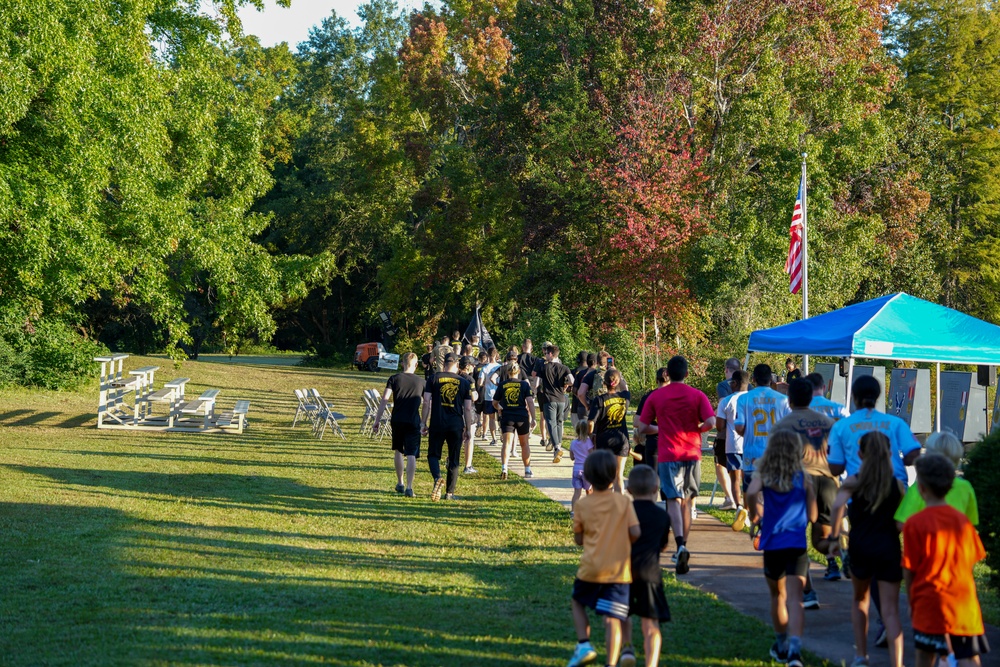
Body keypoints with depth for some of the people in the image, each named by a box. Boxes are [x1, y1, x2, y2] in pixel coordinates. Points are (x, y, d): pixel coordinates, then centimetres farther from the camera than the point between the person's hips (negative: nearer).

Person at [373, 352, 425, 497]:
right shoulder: (421, 381, 5)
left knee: (398, 451, 20)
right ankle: (409, 488, -12)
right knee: (411, 455, -3)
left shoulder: (394, 379, 2)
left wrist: (377, 420, -4)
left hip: (397, 421, 1)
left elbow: (384, 400, -6)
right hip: (413, 422, -1)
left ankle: (400, 484, 28)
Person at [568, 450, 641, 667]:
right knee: (612, 619, -2)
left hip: (591, 568, 1)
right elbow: (636, 533, -10)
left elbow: (578, 540, 6)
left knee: (578, 602, 26)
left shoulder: (582, 504, -1)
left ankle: (583, 644, 12)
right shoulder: (623, 502, -3)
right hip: (619, 570, -1)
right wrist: (623, 541, 11)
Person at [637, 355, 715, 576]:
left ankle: (680, 545, -28)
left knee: (674, 500, -8)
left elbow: (643, 427, 1)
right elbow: (710, 422, -12)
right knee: (687, 501, 15)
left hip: (668, 455, -1)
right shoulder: (697, 396, 0)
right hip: (692, 454, 1)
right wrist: (697, 429, 8)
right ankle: (683, 546, 21)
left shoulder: (655, 396, 1)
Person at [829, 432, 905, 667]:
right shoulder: (897, 485, 0)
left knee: (860, 600, 24)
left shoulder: (853, 482, -3)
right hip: (888, 548, -1)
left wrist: (834, 538, -12)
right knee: (890, 611, -1)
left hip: (860, 548, 1)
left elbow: (838, 506, -21)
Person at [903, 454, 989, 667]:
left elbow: (908, 570, -6)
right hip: (965, 605, 2)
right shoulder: (962, 520, 3)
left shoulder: (915, 524, -9)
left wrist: (911, 601, 8)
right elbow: (972, 560, 11)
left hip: (929, 603, -2)